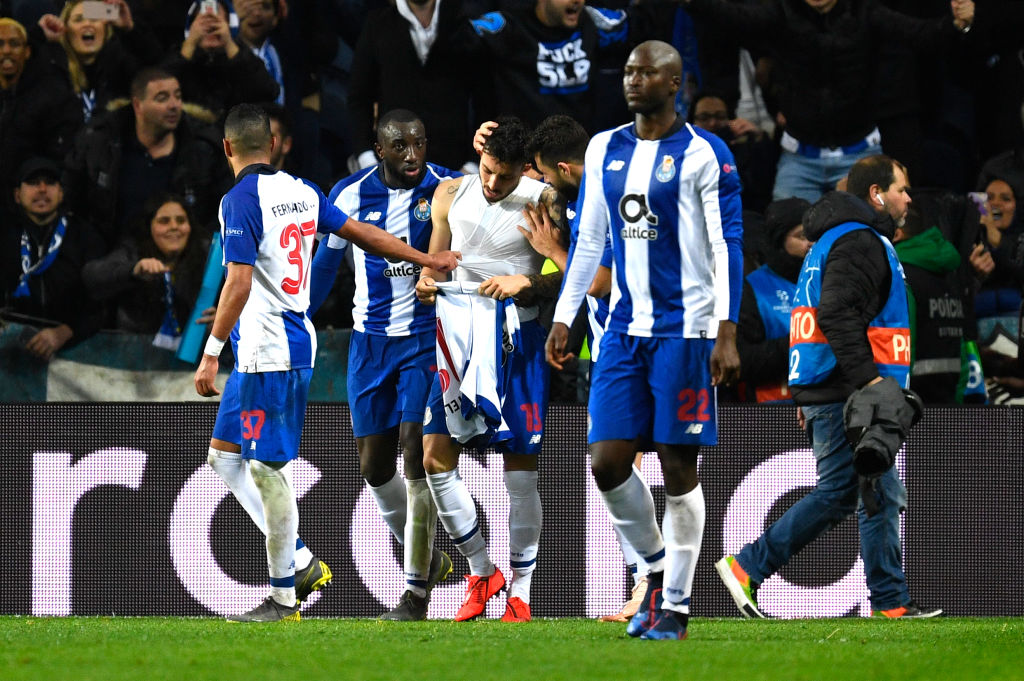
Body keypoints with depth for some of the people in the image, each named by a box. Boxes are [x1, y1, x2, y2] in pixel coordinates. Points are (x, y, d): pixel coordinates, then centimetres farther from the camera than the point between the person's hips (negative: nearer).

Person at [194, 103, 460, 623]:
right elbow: (362, 233, 18)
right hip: (297, 341, 9)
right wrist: (427, 260, 28)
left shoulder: (241, 199, -12)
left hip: (266, 350, -9)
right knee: (225, 454, 14)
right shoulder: (301, 192, 11)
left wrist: (210, 354, -18)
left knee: (266, 468, -4)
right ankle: (300, 562, 12)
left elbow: (239, 284, -20)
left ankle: (284, 597, 0)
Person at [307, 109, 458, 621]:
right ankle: (425, 557, 29)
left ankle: (416, 589, -6)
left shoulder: (447, 189, -7)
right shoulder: (351, 195, 0)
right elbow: (324, 264, 13)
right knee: (374, 466, 6)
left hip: (426, 337, -3)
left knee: (416, 453, -12)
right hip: (370, 342, 3)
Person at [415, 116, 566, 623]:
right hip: (459, 338, 3)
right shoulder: (450, 195, 6)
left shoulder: (543, 202, -5)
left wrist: (524, 284, -22)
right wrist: (427, 282, -6)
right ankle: (481, 571, 11)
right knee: (435, 457, -4)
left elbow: (560, 278, -3)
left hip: (516, 341, -3)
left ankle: (519, 591, 7)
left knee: (520, 468, -2)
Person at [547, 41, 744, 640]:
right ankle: (657, 564, 21)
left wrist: (727, 334, -16)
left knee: (678, 466, -2)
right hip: (626, 326, 5)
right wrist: (563, 319, 14)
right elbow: (589, 241, 18)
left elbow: (728, 246, -10)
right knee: (607, 461, -1)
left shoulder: (704, 155, -7)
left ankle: (675, 605, 7)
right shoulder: (605, 151, 11)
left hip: (684, 330, -5)